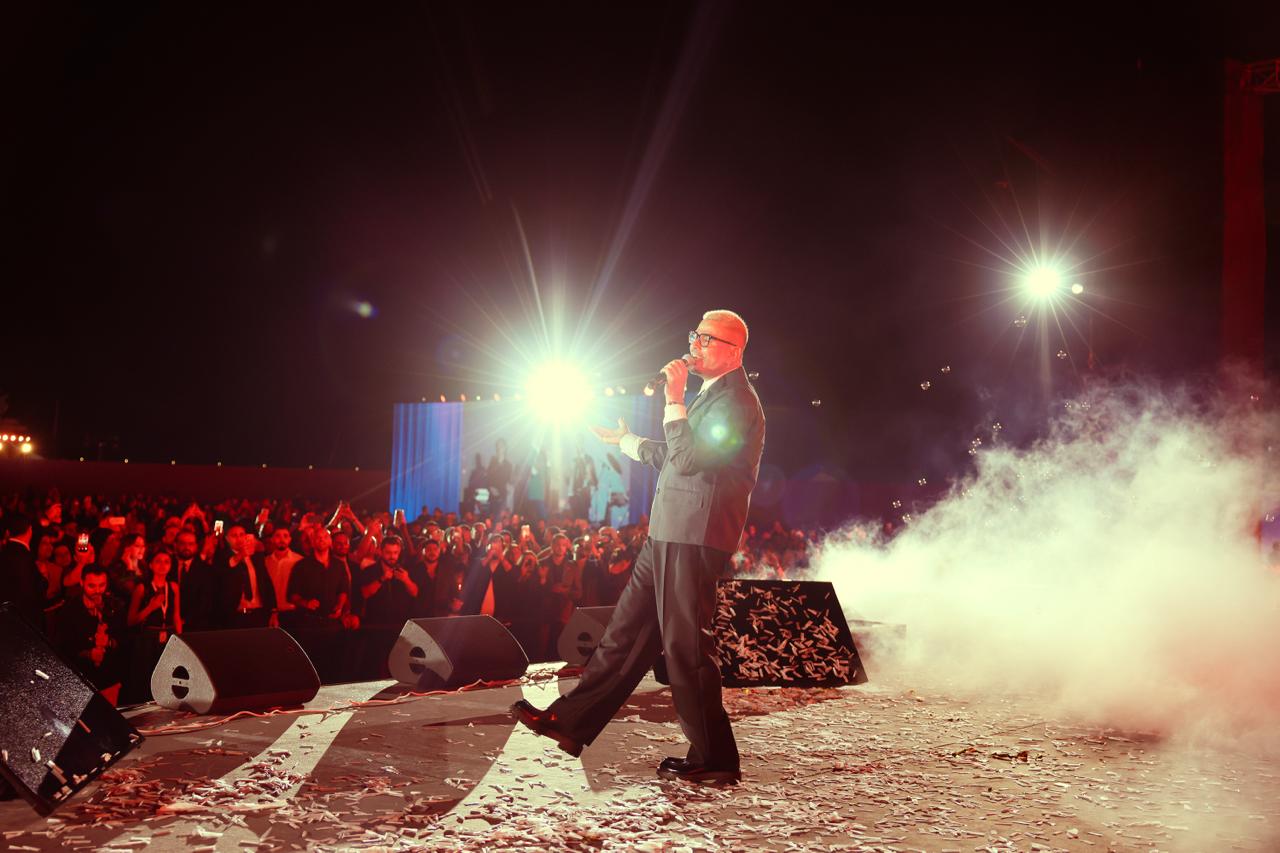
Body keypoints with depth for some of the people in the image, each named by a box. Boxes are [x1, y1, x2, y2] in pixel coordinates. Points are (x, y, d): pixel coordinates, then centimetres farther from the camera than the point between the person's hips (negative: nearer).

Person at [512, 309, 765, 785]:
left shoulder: (736, 400, -11)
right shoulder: (712, 396, 22)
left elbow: (687, 459, -21)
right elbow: (674, 457, 33)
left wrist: (674, 399, -16)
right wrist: (625, 440, 44)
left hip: (694, 539, -10)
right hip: (668, 534, 10)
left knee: (686, 645, -6)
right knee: (628, 630, 12)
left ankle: (713, 761, 5)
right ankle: (571, 722, 18)